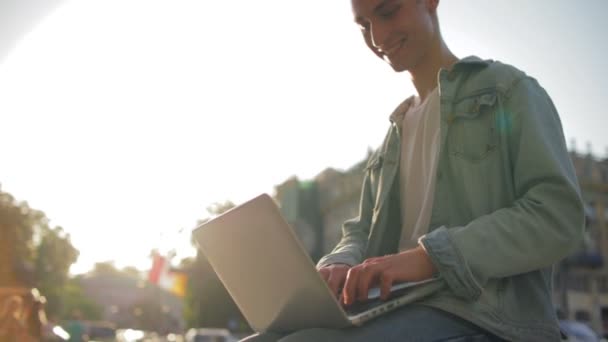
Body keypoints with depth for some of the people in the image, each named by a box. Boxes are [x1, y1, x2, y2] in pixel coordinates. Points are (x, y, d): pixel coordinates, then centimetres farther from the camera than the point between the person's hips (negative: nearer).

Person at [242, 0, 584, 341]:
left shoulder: (508, 88, 5)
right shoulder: (395, 135, 24)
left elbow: (559, 216, -8)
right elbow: (364, 232, 20)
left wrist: (430, 256, -21)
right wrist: (340, 265, -5)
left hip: (482, 313, -6)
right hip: (397, 310, 6)